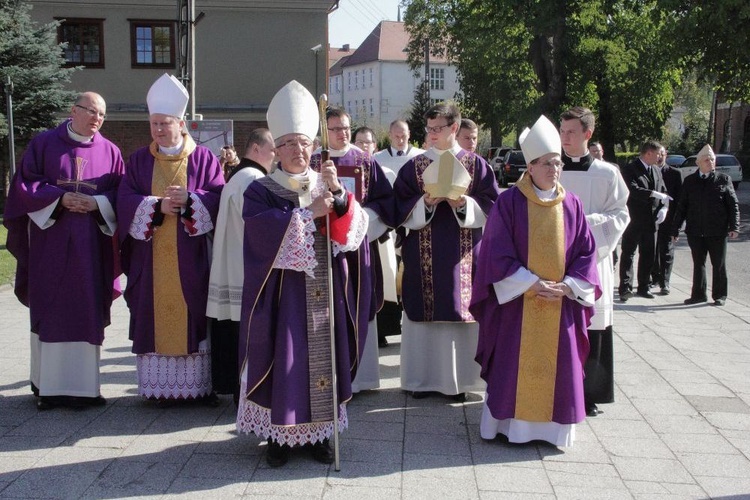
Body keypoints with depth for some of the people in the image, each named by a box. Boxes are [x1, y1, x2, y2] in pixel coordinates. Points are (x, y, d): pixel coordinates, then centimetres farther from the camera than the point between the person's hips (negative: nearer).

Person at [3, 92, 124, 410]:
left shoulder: (110, 152, 9)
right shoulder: (44, 144, 5)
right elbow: (24, 185, 0)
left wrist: (97, 202, -13)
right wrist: (60, 198, -14)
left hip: (92, 247, 1)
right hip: (50, 243, -1)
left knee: (87, 312, 1)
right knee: (50, 312, 1)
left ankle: (84, 385, 9)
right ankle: (48, 386, 9)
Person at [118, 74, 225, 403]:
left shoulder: (204, 159, 5)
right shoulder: (139, 160, 10)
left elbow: (219, 198, -3)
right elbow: (125, 201, 1)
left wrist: (189, 199, -19)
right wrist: (157, 205, -15)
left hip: (191, 258, -1)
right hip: (151, 258, 2)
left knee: (194, 315, 0)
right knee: (155, 317, 1)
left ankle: (200, 384, 7)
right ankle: (159, 386, 8)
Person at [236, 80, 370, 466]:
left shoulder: (328, 186, 11)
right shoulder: (261, 191, 1)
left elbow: (353, 229, -4)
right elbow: (265, 231, -18)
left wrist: (337, 193, -20)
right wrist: (309, 212, -19)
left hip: (325, 293, 3)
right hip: (283, 293, -3)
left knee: (323, 359, 6)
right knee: (284, 361, -1)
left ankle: (320, 432, 18)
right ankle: (279, 434, 12)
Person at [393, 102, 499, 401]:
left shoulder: (475, 164, 4)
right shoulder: (414, 166, 6)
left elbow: (491, 206, 0)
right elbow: (401, 208, 2)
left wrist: (464, 204, -17)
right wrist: (425, 203, -16)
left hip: (463, 254, -1)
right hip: (423, 255, 1)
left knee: (461, 312, 2)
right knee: (424, 311, 1)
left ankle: (459, 377, 14)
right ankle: (424, 377, 12)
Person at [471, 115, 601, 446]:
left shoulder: (571, 204, 4)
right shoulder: (509, 202, -7)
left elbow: (586, 251, 6)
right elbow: (498, 252, -9)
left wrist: (568, 285, -8)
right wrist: (531, 284, -15)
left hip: (561, 302, 3)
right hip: (517, 301, -3)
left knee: (558, 365, 8)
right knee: (514, 364, 3)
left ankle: (554, 427, 22)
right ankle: (509, 424, 17)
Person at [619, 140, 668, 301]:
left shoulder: (656, 170, 15)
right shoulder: (630, 169, -9)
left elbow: (664, 191, 16)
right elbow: (633, 190, -24)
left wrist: (664, 208, -2)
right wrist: (653, 194, -29)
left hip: (651, 220, 7)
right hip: (634, 220, -7)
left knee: (649, 255, 11)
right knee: (628, 254, -3)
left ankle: (643, 287, 21)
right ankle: (625, 288, -1)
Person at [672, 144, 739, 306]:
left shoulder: (723, 179, 3)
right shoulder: (689, 181, 8)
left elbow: (733, 205, 1)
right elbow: (681, 207, 8)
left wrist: (734, 226, -8)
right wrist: (675, 229, 5)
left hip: (717, 231, -2)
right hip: (695, 231, 2)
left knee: (719, 264, 6)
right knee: (698, 263, 10)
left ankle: (720, 295, 17)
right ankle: (699, 294, 19)